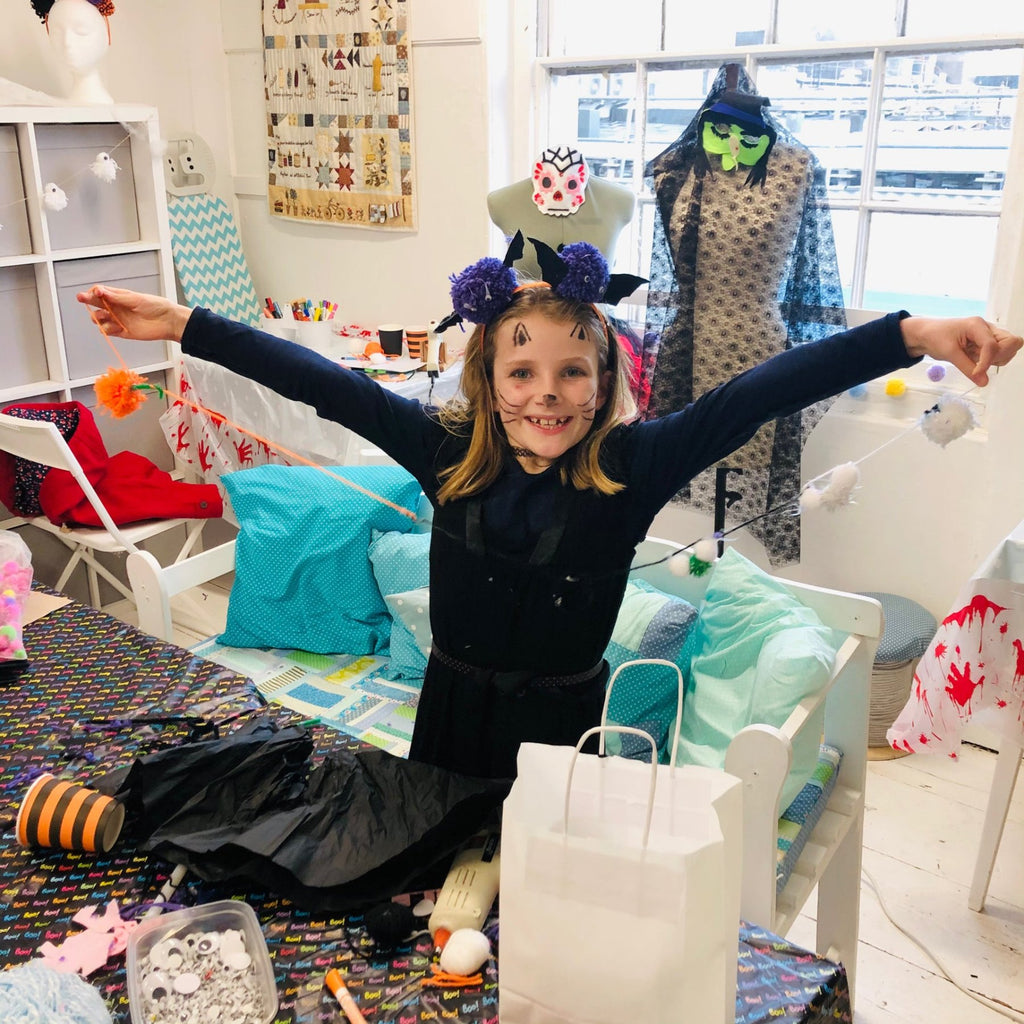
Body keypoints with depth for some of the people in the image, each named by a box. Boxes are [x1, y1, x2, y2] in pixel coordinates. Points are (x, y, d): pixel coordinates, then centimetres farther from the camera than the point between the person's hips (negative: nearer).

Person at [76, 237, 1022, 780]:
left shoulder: (631, 467, -17)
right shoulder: (449, 452, -11)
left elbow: (756, 394, -26)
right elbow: (323, 384, -11)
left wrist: (912, 333, -35)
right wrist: (183, 325, -11)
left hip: (560, 717, -2)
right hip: (452, 703, 3)